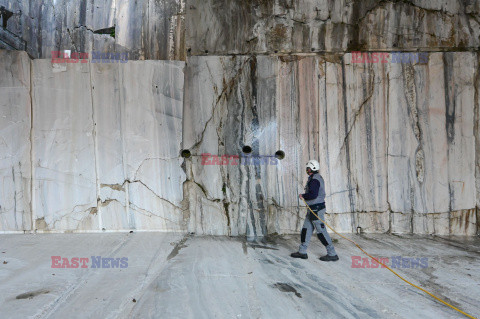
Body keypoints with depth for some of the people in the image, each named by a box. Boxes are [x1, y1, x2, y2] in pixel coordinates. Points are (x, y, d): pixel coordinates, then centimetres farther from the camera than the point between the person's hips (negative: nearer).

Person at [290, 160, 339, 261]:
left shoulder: (314, 180, -20)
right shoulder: (318, 177, 13)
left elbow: (313, 195, -28)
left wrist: (303, 196, -13)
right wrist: (305, 196, 11)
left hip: (316, 210, -11)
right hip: (312, 209, 11)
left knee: (321, 232, -2)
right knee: (306, 229, 13)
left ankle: (332, 254, 9)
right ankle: (302, 252, 21)